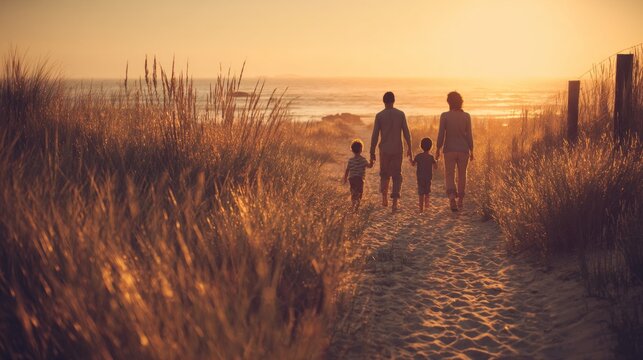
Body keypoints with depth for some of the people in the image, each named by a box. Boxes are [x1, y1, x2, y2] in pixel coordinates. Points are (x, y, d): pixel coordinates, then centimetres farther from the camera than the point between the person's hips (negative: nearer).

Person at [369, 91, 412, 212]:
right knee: (397, 176, 6)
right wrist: (409, 148, 9)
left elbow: (375, 135, -4)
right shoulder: (401, 114, 0)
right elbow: (406, 133, -1)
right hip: (398, 149, 0)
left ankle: (384, 195, -4)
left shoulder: (379, 115, -3)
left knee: (384, 174, 17)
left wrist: (372, 152, 2)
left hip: (384, 150, 0)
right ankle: (395, 203, -4)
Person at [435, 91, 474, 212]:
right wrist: (471, 151, 6)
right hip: (463, 150, 1)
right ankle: (460, 200, 25)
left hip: (449, 150, -1)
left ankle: (452, 196, -22)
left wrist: (438, 149, 1)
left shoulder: (444, 116, -8)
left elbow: (441, 134, -9)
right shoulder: (466, 116, -4)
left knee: (449, 175, 3)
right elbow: (469, 135, -3)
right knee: (462, 174, 16)